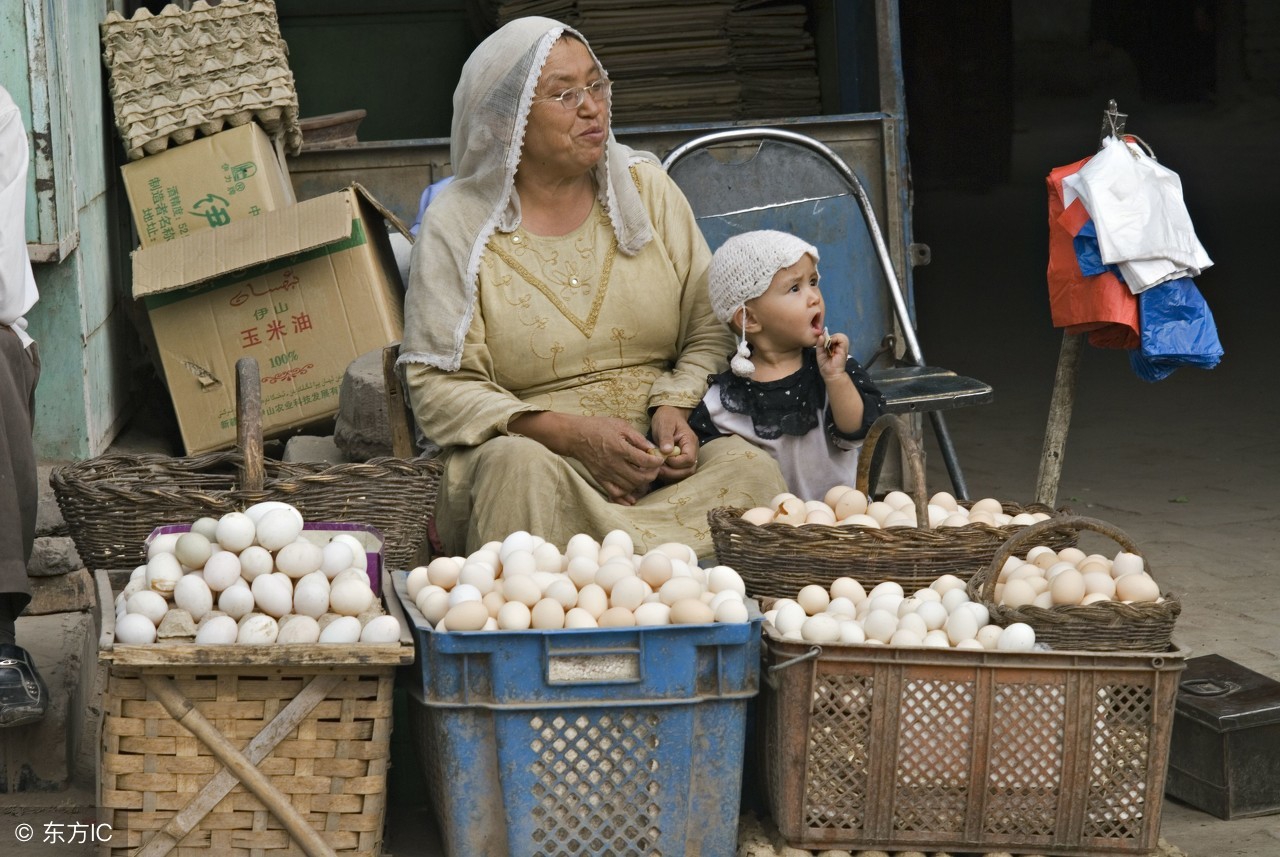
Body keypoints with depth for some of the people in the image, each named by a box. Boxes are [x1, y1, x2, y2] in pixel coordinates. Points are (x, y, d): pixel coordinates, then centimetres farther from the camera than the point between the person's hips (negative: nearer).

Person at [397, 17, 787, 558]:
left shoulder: (646, 189, 12)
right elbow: (437, 389, -5)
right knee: (517, 464, -38)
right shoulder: (458, 225, 1)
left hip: (661, 462, 3)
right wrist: (571, 434, -18)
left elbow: (711, 330, 12)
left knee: (750, 468, -28)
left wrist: (675, 405, -11)